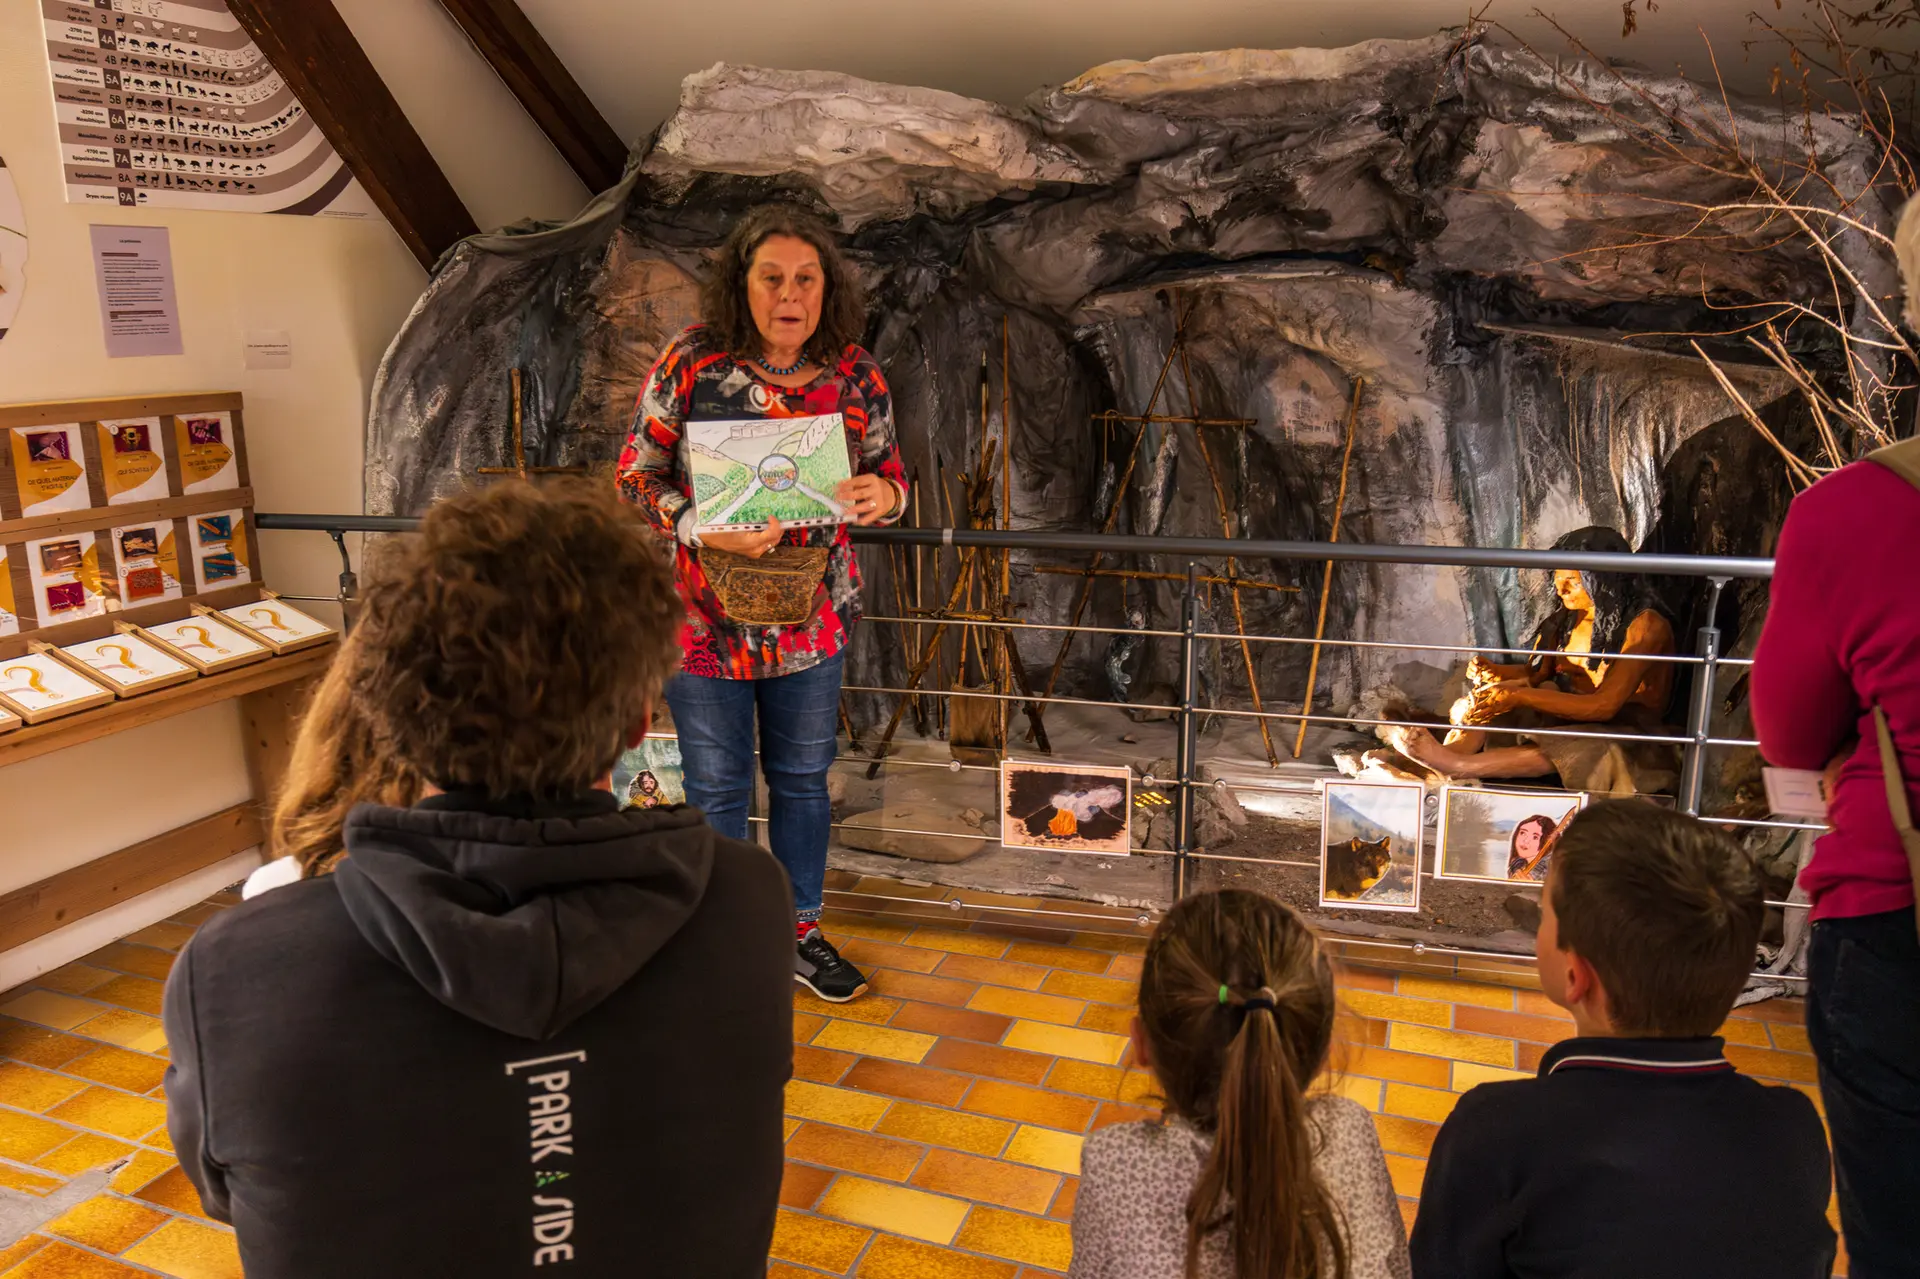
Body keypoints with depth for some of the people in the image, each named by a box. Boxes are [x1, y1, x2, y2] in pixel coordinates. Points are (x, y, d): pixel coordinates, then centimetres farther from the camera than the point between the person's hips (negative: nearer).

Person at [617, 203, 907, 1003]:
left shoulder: (854, 375, -4)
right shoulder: (691, 363, -13)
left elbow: (892, 474, 5)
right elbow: (636, 475, -9)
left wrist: (883, 496, -21)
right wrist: (704, 528, -27)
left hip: (810, 620, 3)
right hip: (705, 617, -2)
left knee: (802, 779, 17)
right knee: (718, 790, 13)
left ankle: (799, 934, 39)